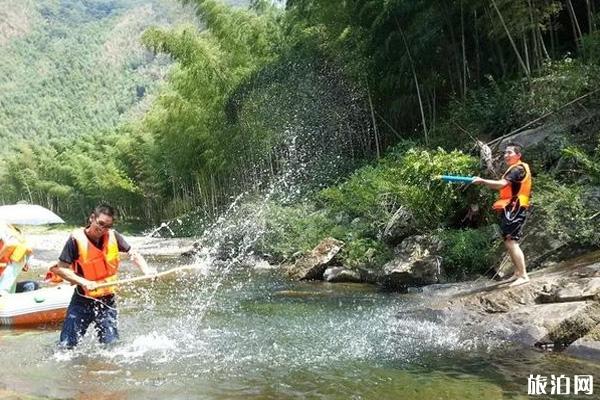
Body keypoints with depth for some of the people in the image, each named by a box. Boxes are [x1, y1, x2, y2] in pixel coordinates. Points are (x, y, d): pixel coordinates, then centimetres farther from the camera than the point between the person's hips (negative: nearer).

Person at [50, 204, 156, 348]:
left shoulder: (113, 236, -5)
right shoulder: (77, 239, -14)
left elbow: (133, 254, 3)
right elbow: (60, 269, -11)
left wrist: (146, 270, -15)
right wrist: (83, 282, -23)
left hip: (107, 299, 2)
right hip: (82, 300, -2)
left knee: (111, 345, 2)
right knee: (66, 345, 0)